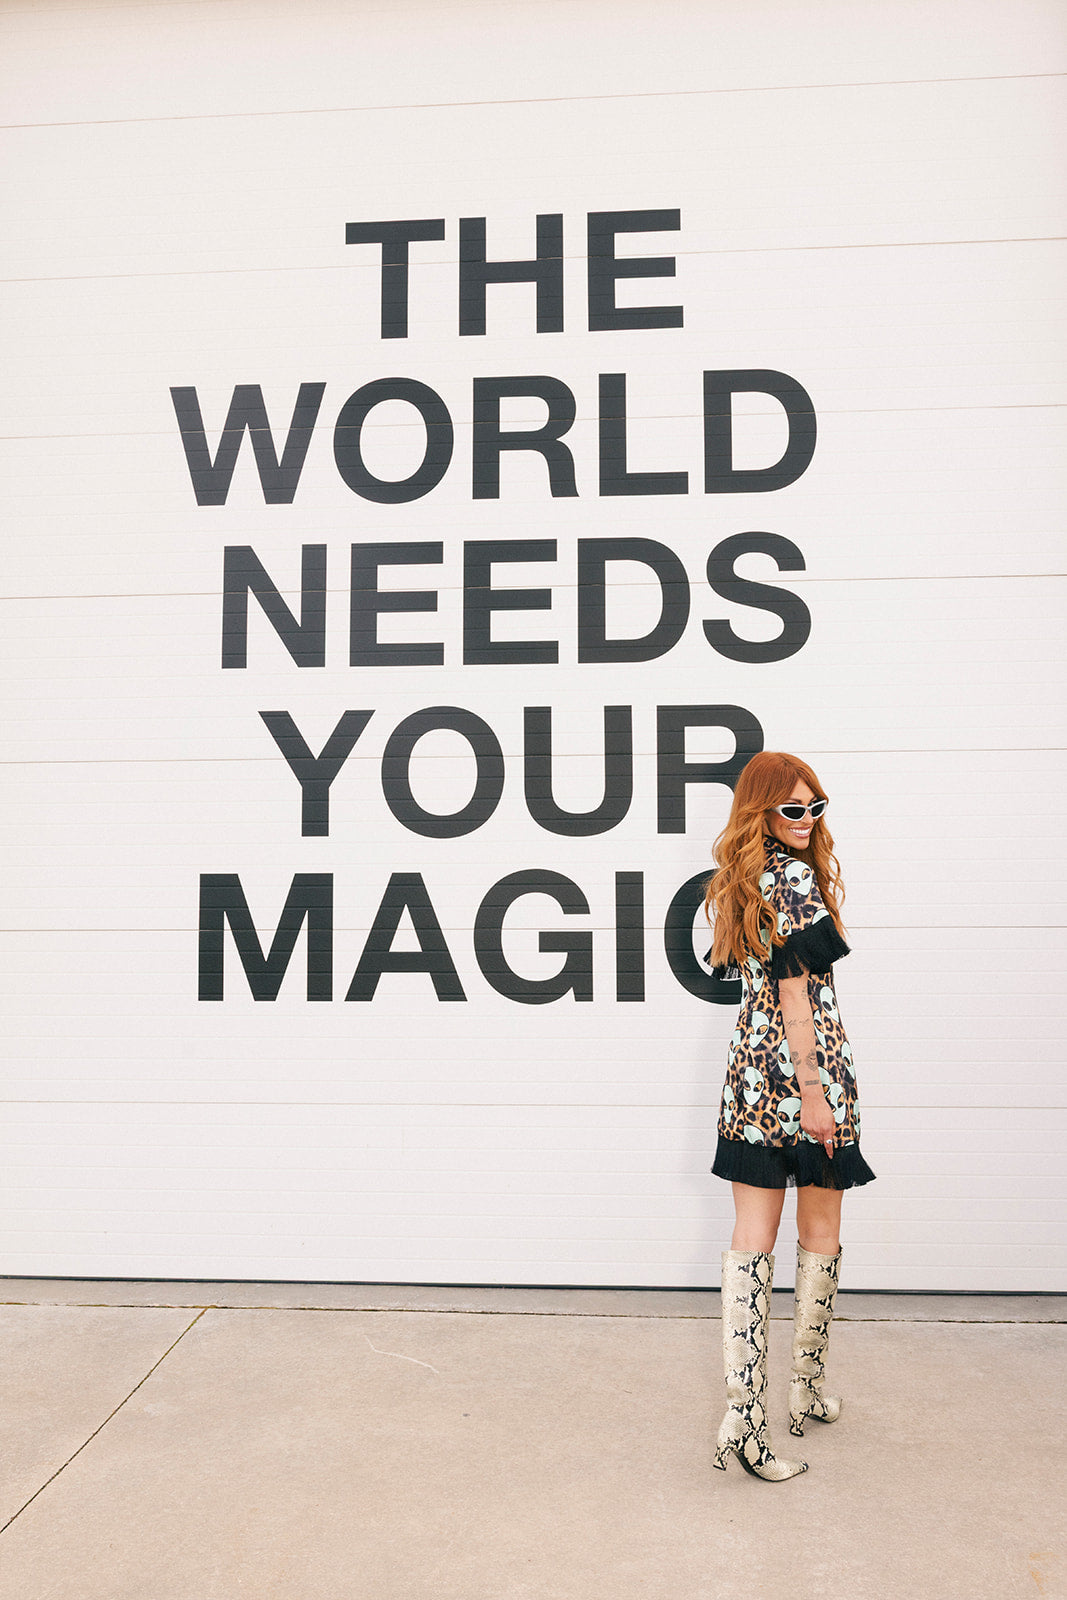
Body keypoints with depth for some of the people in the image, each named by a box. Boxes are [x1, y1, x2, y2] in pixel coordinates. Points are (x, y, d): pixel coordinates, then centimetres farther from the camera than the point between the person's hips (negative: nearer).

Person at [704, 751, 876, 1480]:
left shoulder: (738, 881, 13)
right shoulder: (797, 878, -13)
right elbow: (795, 991, -18)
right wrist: (814, 1092, -17)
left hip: (750, 1067, 7)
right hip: (806, 1064, -7)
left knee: (752, 1241, 5)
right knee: (821, 1236, 12)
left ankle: (744, 1415, 3)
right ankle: (808, 1393, 26)